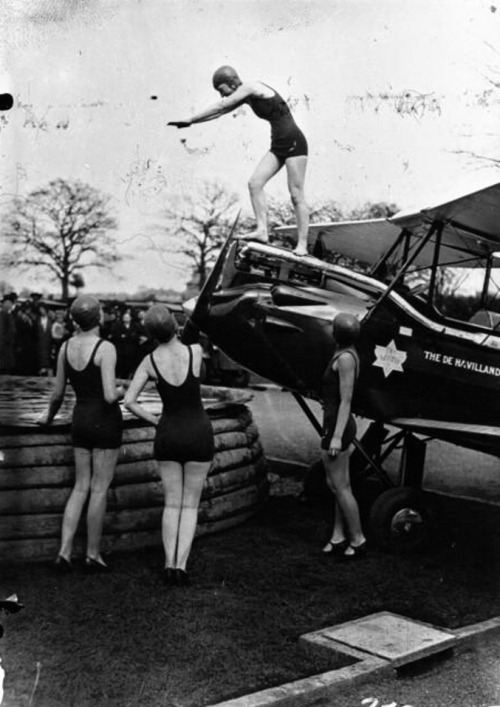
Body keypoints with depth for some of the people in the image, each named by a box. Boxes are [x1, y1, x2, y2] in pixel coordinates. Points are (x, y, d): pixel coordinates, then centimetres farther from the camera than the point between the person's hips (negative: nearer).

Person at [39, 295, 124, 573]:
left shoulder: (66, 346, 2)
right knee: (100, 489, 5)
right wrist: (121, 391, -1)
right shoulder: (106, 348, -18)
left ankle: (65, 552, 6)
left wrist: (49, 417, 29)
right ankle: (93, 555, 14)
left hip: (81, 420, 6)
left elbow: (58, 394, 9)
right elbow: (110, 396, -24)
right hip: (106, 422, -6)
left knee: (81, 487, 13)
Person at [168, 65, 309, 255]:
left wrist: (190, 119, -10)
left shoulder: (251, 87, -13)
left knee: (296, 195, -8)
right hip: (278, 145, 9)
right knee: (254, 183, -6)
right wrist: (191, 121, 11)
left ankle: (302, 244, -5)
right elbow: (220, 111, 17)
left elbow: (220, 107, -14)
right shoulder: (246, 96, 11)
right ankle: (262, 230, -10)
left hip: (294, 143, -9)